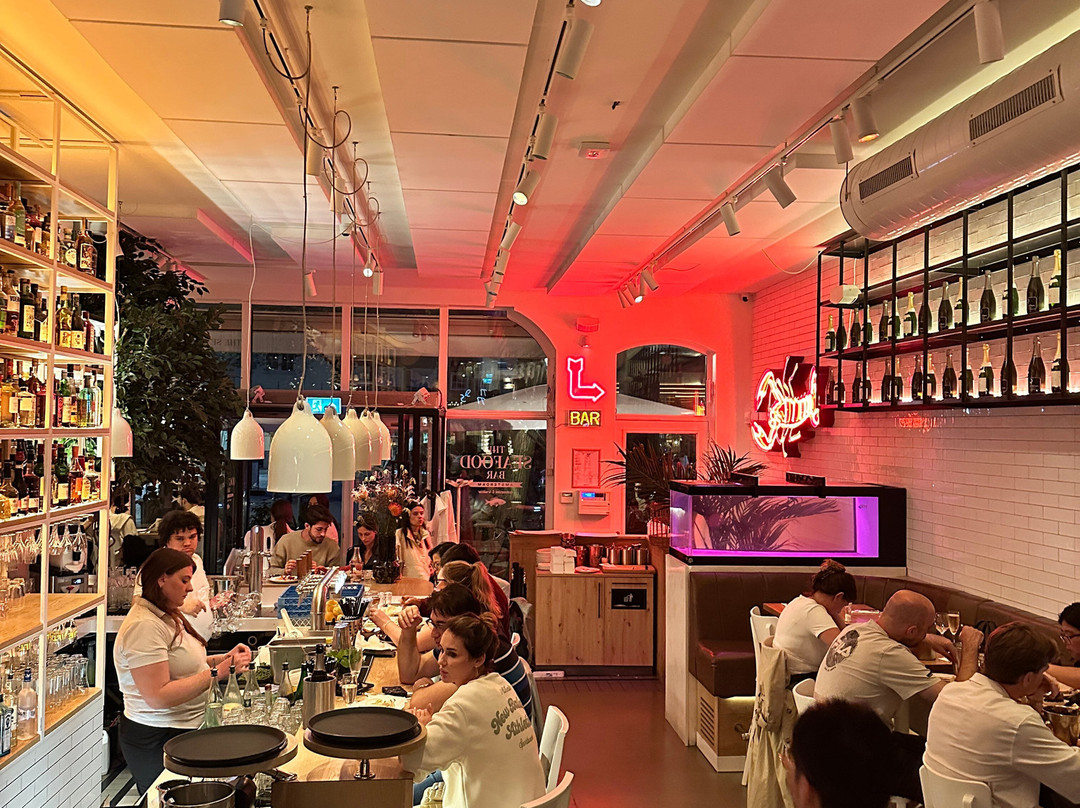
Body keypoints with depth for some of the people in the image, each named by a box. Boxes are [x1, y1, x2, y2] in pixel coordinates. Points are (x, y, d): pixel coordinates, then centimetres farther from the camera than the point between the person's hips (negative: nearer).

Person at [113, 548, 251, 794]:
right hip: (156, 739, -10)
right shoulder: (144, 626, -21)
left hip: (183, 729, 10)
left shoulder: (166, 617, 11)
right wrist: (216, 674, -26)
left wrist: (222, 659, 5)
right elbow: (158, 697, -27)